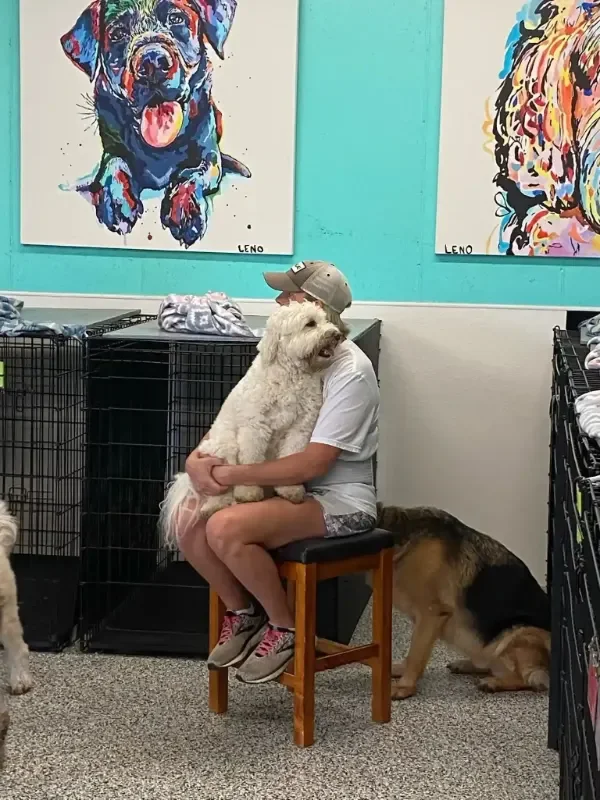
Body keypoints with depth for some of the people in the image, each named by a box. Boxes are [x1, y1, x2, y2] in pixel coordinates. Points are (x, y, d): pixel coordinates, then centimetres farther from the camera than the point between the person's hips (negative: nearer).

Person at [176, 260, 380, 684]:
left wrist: (230, 475, -22)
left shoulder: (350, 372, -19)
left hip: (338, 500, -8)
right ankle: (242, 612, 12)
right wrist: (197, 458, -10)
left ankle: (286, 628, -5)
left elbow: (313, 463, -25)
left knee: (226, 529, -28)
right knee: (189, 524, -11)